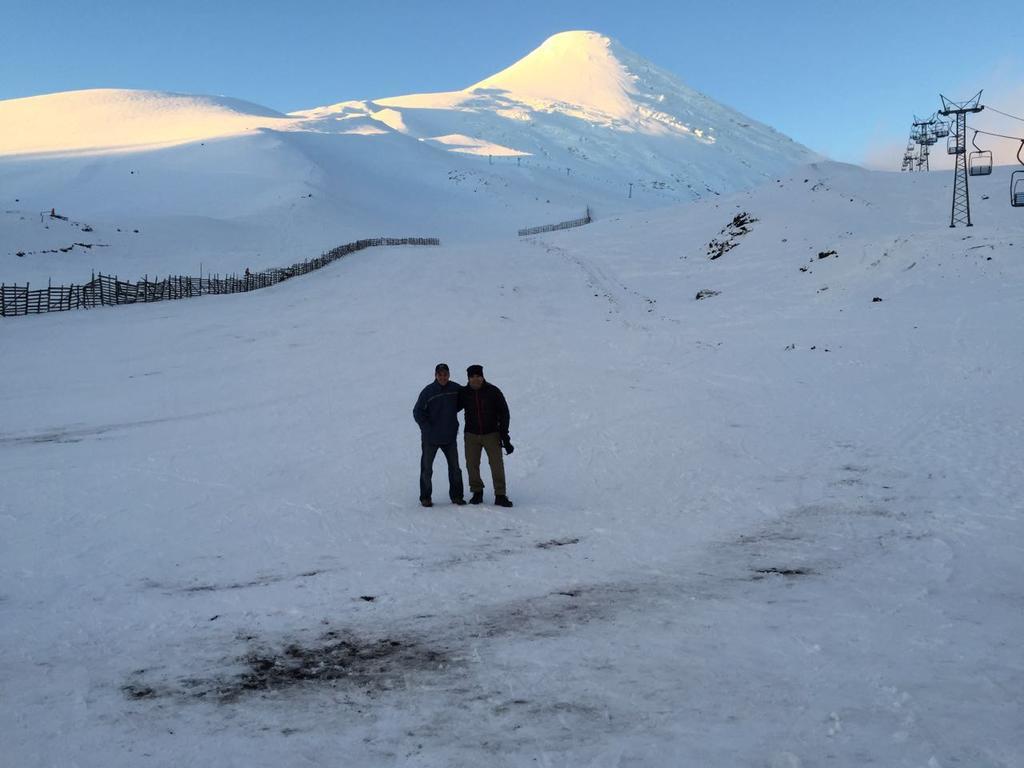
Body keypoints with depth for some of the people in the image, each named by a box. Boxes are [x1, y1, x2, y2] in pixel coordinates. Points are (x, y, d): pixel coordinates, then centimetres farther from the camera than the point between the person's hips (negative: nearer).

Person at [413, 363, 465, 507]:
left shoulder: (455, 389, -2)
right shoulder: (428, 391, -12)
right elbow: (417, 412, -8)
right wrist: (427, 428, -12)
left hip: (450, 437, 3)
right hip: (430, 438, -3)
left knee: (455, 468, 8)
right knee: (426, 468, 4)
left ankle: (456, 495, 20)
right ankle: (425, 497, 15)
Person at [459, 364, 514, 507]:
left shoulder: (493, 391, -9)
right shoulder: (464, 393, -4)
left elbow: (504, 412, -4)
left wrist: (504, 436, -8)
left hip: (491, 434, -2)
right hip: (471, 435, 2)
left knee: (497, 464, -7)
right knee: (472, 464, 1)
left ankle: (500, 495, -2)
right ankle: (477, 492, 18)